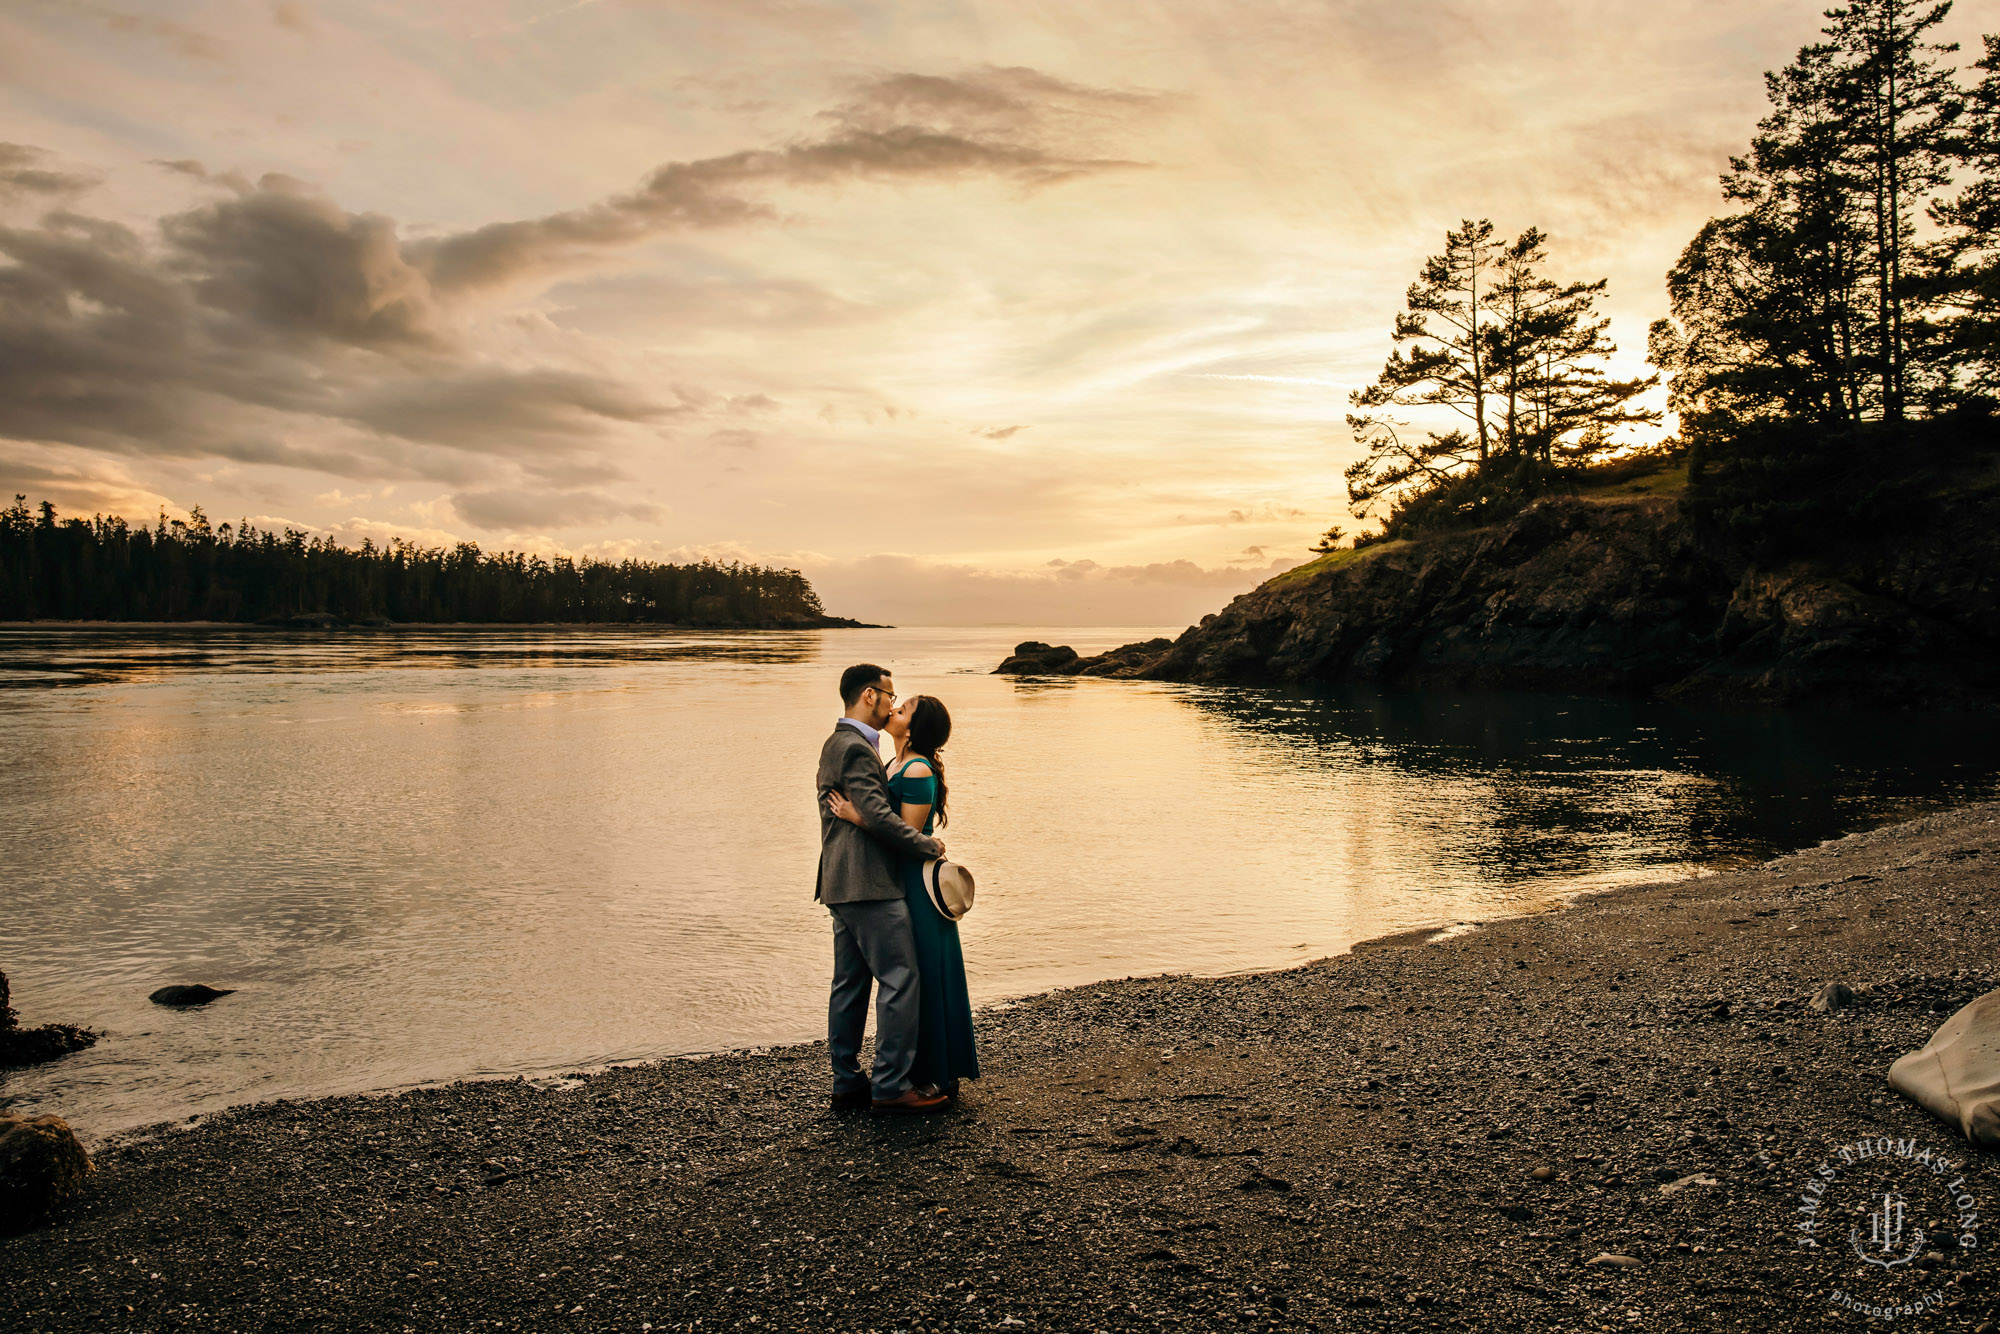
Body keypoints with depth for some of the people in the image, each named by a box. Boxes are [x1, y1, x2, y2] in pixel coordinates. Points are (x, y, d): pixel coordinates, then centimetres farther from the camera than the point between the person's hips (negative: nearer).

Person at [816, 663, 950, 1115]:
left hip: (842, 885, 11)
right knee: (901, 980, -6)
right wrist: (928, 845, -11)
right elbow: (877, 815, -22)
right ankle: (890, 1086, -2)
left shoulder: (835, 744, 18)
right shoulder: (856, 747, -15)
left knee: (850, 984, 12)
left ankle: (847, 1083, 18)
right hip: (869, 886, -11)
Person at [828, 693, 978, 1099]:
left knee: (925, 977, -1)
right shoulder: (895, 765, 11)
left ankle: (941, 1078, 10)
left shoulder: (917, 772, -18)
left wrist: (857, 818, -24)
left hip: (917, 886, -10)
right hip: (896, 884, 10)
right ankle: (915, 1072, 26)